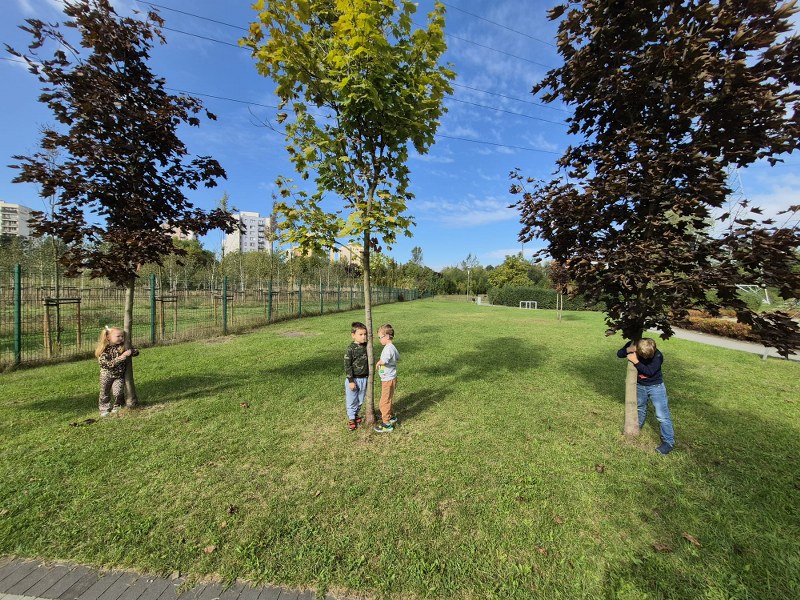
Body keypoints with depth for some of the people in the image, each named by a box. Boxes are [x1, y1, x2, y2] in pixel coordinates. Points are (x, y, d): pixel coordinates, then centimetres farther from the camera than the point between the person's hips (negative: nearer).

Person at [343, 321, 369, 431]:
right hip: (353, 379, -5)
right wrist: (351, 381, -16)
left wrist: (369, 376, 14)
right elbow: (347, 366, -15)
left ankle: (356, 415, 39)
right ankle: (351, 419, 27)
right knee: (351, 400, 9)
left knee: (360, 400, 18)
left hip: (364, 379, 5)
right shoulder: (350, 349, -17)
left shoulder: (366, 347, -1)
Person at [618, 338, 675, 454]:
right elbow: (619, 353, -13)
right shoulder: (633, 346, -18)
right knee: (640, 409, 24)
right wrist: (628, 349, -31)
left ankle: (669, 442, 12)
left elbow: (649, 372, -30)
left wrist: (636, 361, -30)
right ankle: (636, 429, 45)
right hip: (640, 386, 4)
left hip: (656, 386, -4)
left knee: (662, 415, -2)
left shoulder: (658, 356, -27)